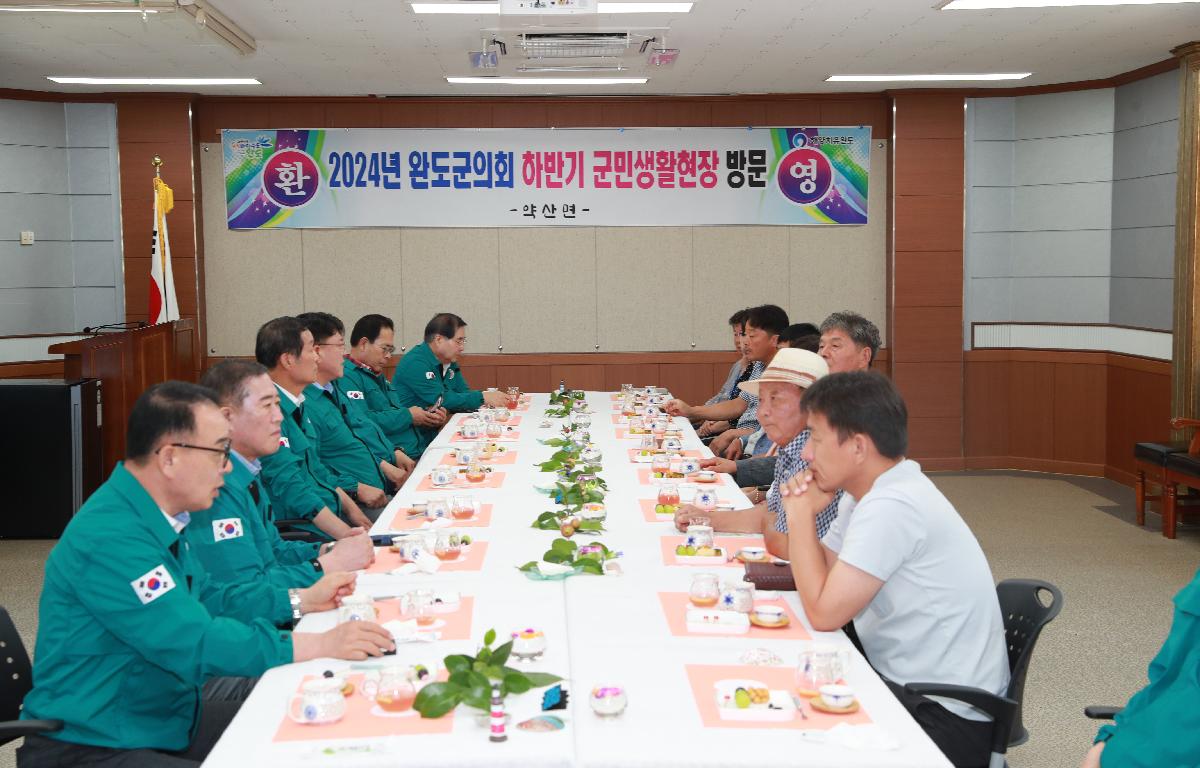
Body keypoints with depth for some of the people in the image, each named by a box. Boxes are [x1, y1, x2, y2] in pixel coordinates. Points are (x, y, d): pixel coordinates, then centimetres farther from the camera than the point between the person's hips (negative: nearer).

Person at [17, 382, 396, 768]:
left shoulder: (156, 518, 4)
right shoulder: (110, 537, -27)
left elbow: (205, 597, 19)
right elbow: (197, 643, -29)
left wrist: (302, 599, 13)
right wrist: (321, 645, -26)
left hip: (162, 717, 10)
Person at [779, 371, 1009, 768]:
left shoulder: (891, 507, -25)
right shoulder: (875, 492, 5)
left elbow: (823, 613, -22)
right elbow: (821, 575, 7)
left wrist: (800, 513, -14)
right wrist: (805, 513, -8)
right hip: (904, 683, 9)